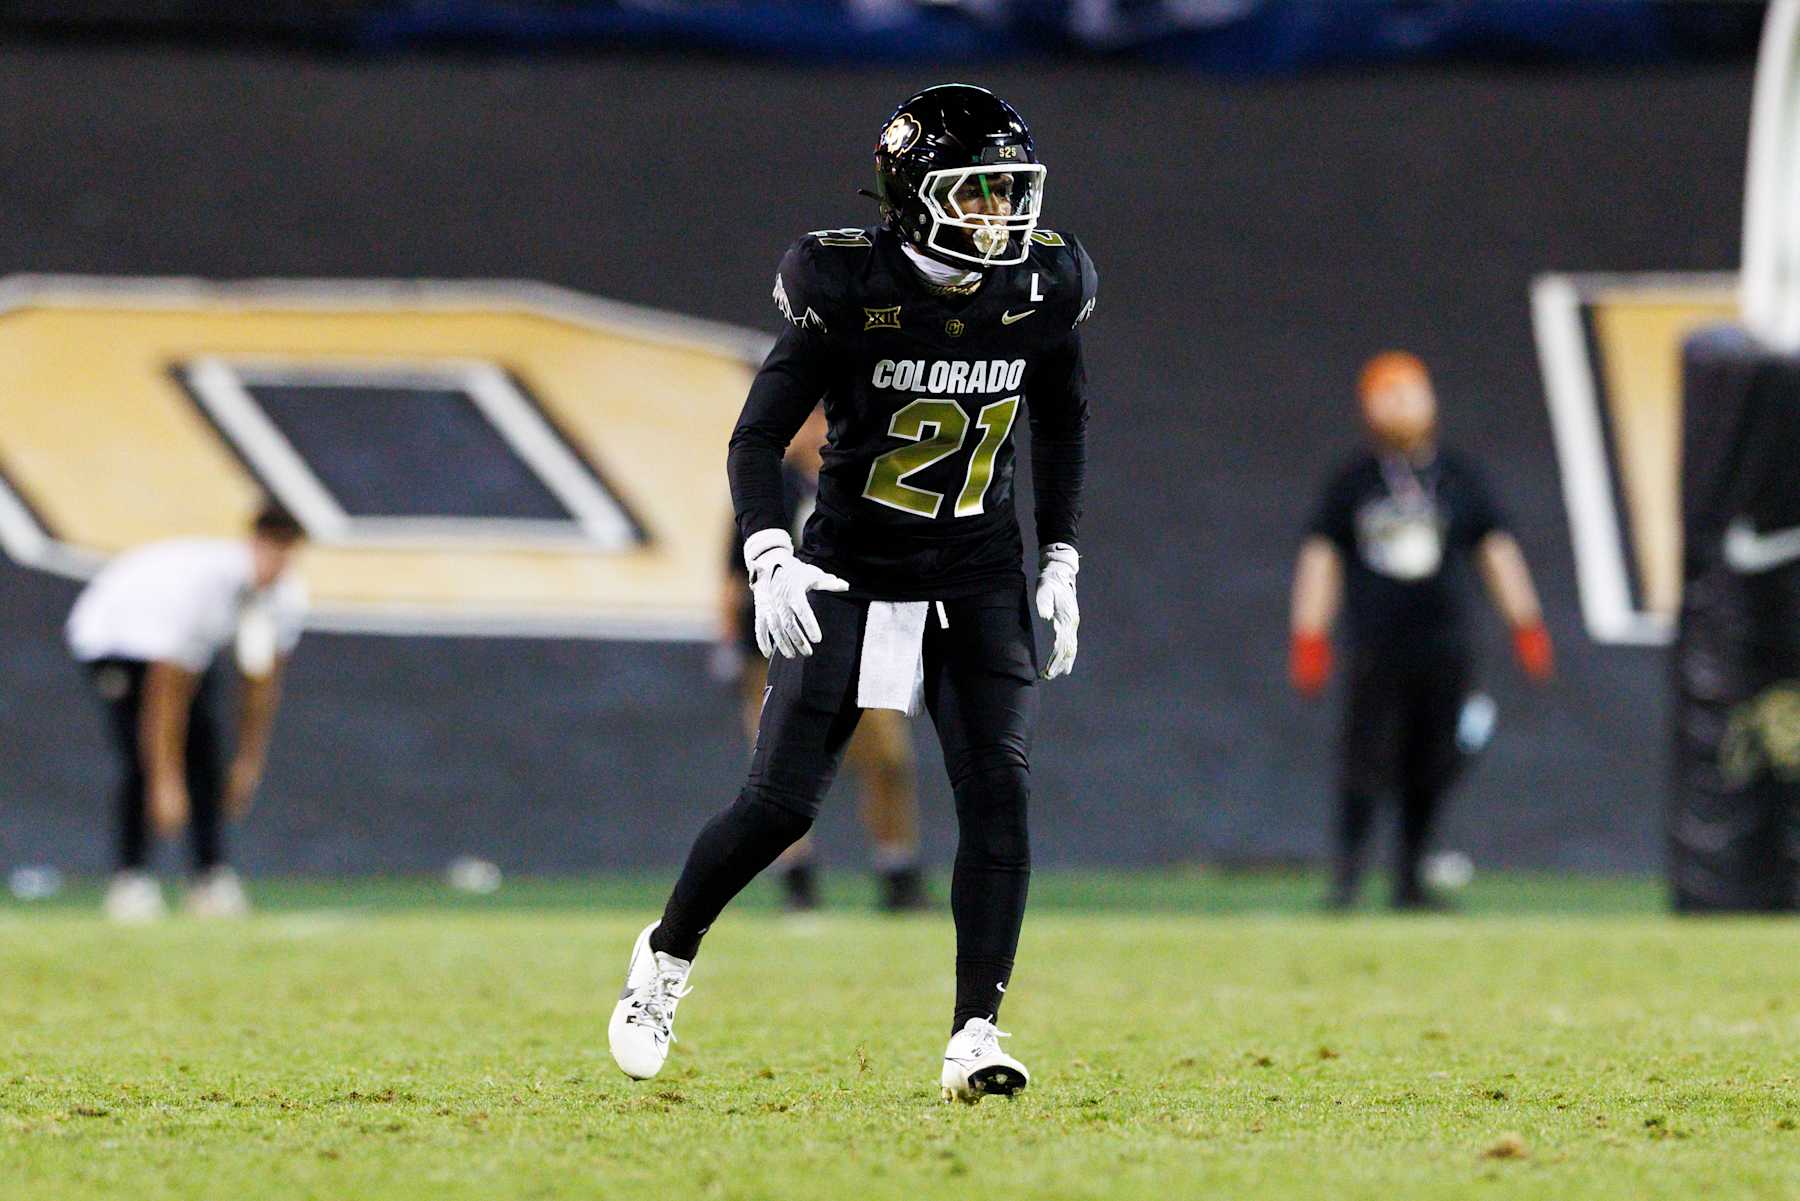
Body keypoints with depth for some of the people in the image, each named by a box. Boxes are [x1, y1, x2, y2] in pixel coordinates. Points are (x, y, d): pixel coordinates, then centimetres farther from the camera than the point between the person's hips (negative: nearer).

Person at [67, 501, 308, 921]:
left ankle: (211, 878, -2)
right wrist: (166, 784, -37)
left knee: (206, 754, -7)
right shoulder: (197, 582, -42)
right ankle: (130, 879, -16)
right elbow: (167, 696, -38)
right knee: (143, 756, -21)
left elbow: (262, 683, -8)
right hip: (116, 633, -6)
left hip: (193, 646, 6)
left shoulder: (287, 597, -21)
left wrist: (249, 762, -6)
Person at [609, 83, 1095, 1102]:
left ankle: (976, 1038, -10)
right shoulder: (850, 291, -16)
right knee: (782, 801, -6)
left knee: (999, 793, -13)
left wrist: (1061, 564, 10)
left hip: (979, 582, 3)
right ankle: (668, 954, 21)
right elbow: (760, 435, -12)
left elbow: (1063, 428, 13)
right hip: (854, 574, -3)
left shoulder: (1042, 292, -4)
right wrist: (772, 560, -26)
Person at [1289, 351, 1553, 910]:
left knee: (1430, 770, 3)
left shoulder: (1459, 477, 10)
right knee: (1366, 766, -7)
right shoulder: (1352, 482, 4)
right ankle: (1345, 874, 2)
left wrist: (1527, 627, 8)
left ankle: (1409, 879, 13)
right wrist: (1309, 639, 1)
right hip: (1375, 649, -2)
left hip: (1444, 648, 2)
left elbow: (1497, 551, 13)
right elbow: (1321, 559, 7)